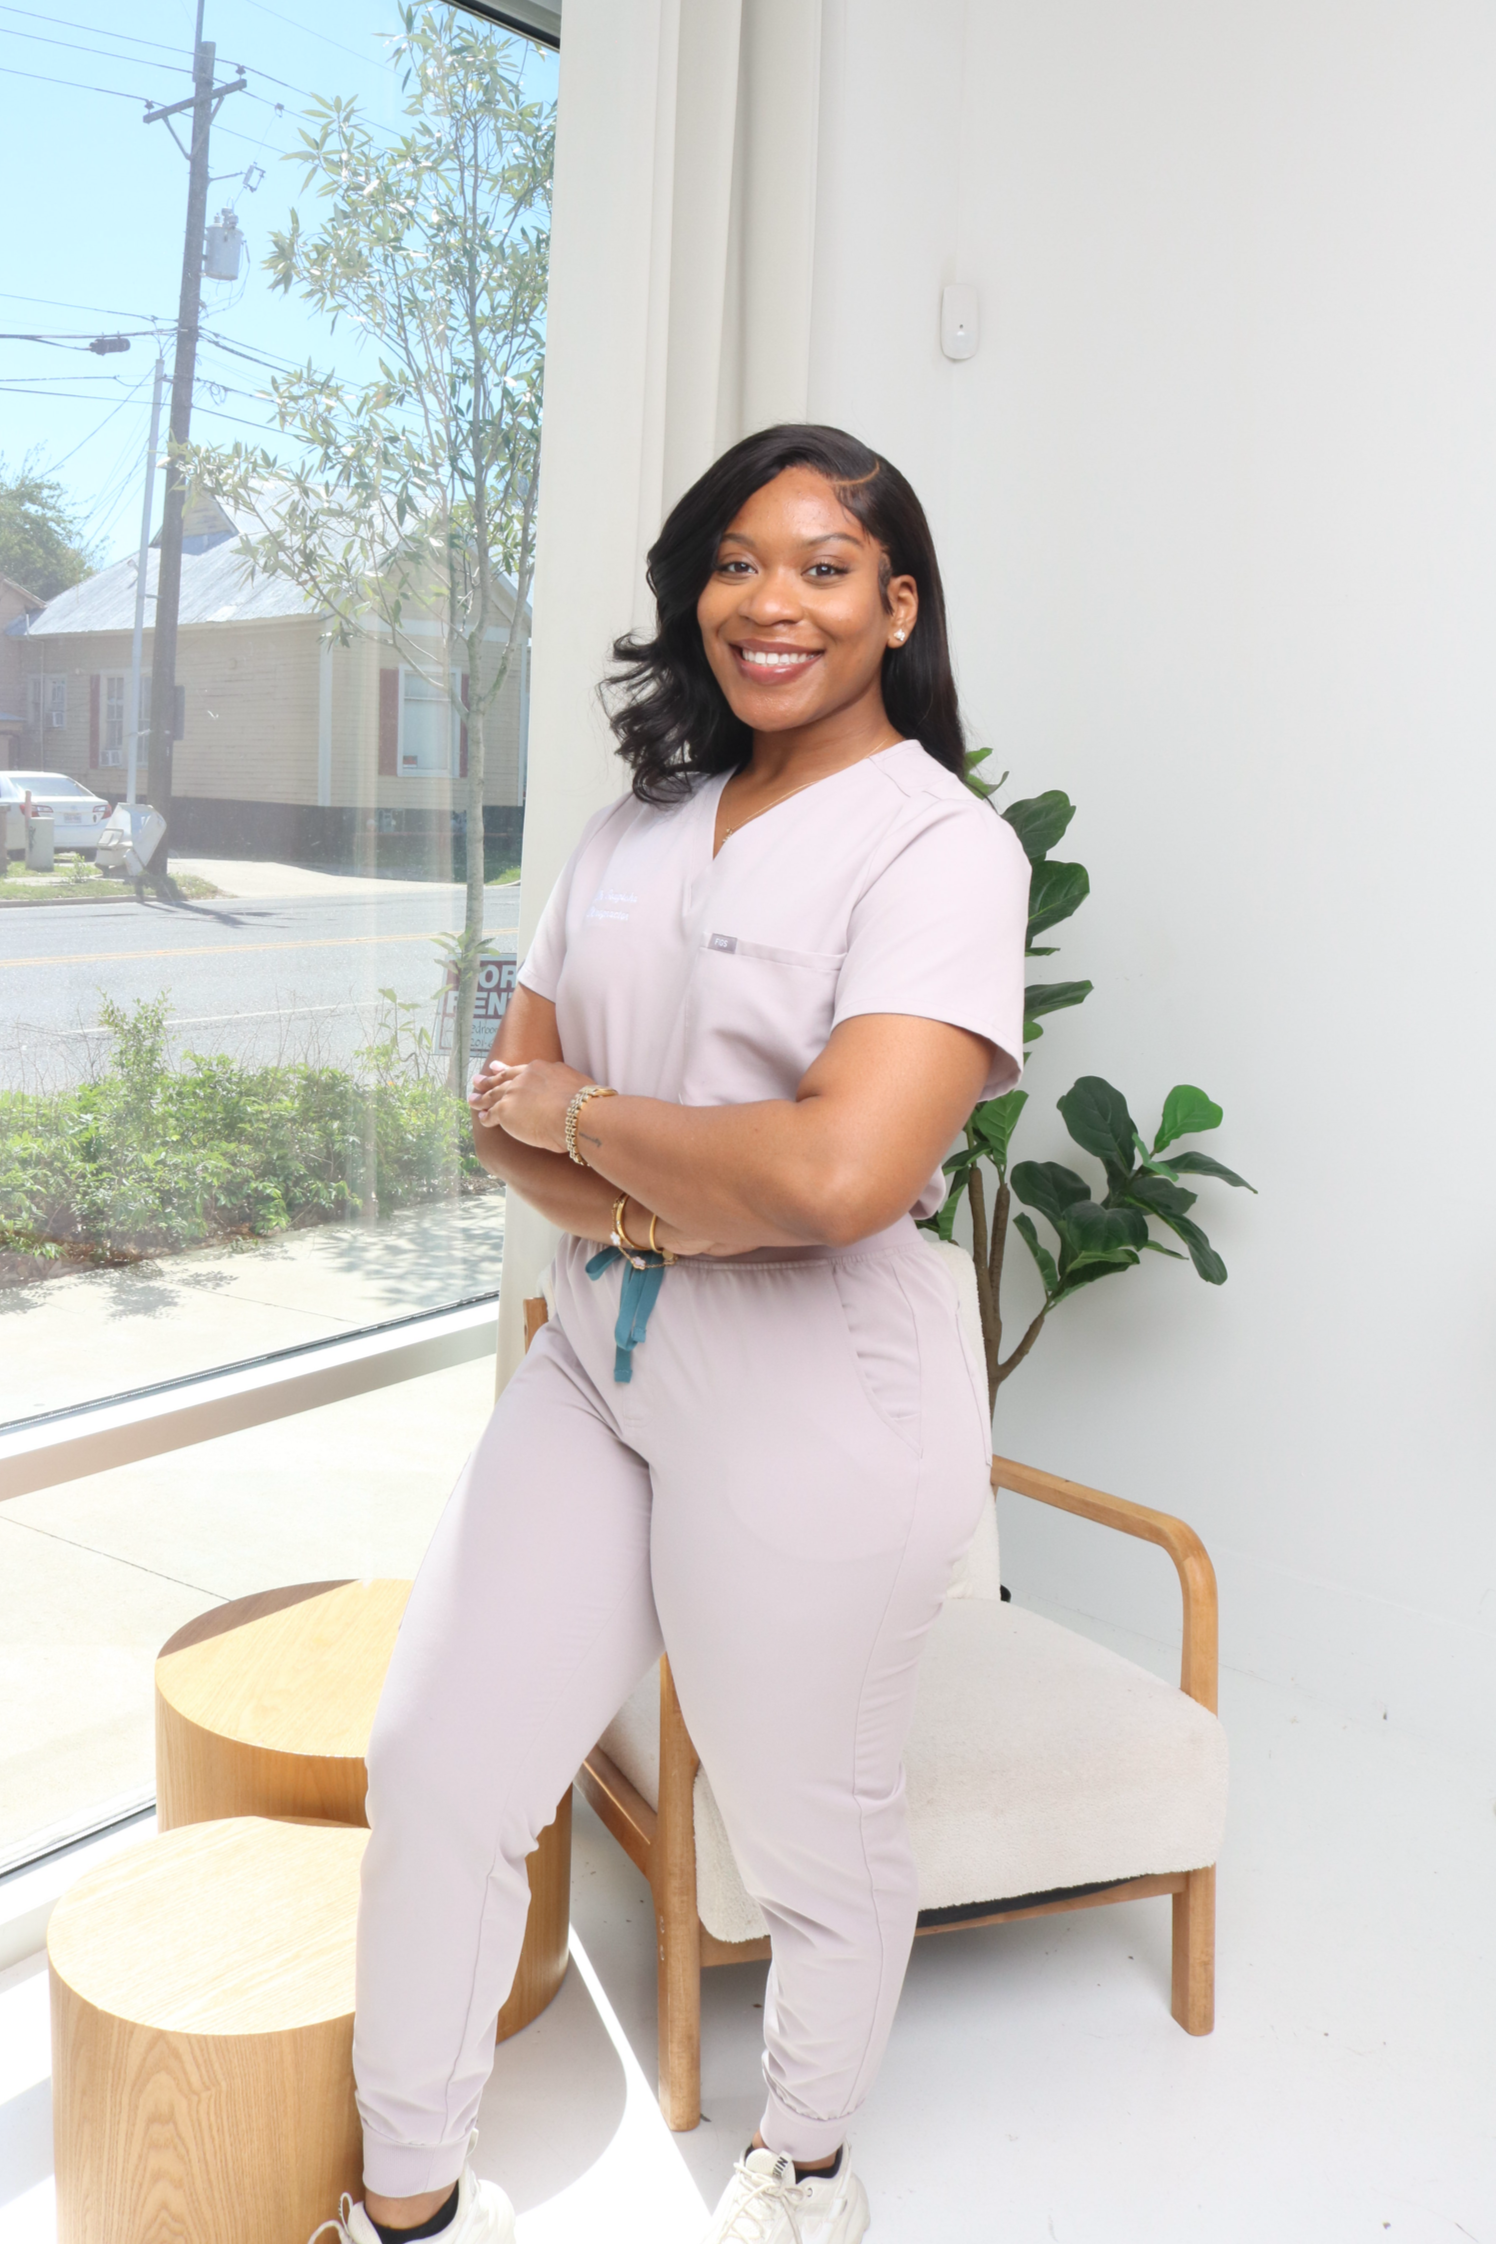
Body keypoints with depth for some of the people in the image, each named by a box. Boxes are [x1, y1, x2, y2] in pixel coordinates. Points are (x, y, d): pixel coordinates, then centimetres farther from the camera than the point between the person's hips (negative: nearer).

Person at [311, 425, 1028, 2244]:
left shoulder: (941, 846, -12)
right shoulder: (642, 824, 10)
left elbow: (839, 1174, -27)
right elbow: (508, 1102, 6)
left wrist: (583, 1108, -12)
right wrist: (659, 1205, -14)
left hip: (812, 1403, -6)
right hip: (597, 1359, 7)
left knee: (812, 1836, 13)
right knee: (434, 1764, 11)